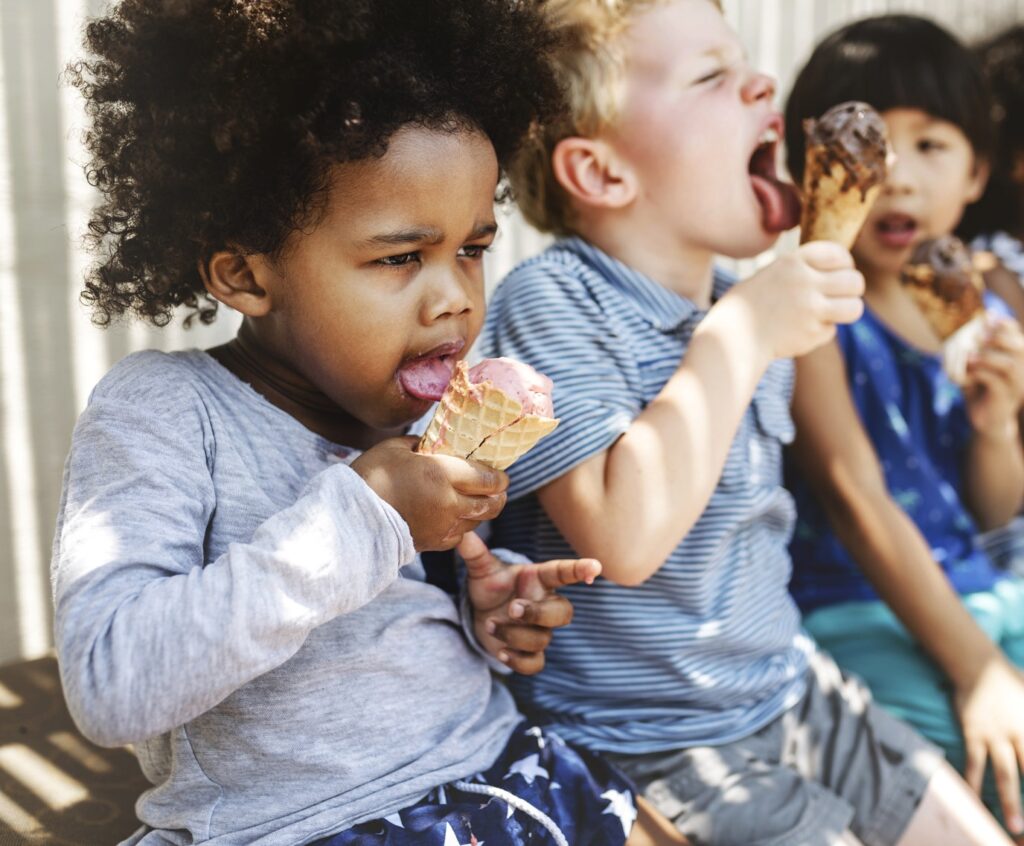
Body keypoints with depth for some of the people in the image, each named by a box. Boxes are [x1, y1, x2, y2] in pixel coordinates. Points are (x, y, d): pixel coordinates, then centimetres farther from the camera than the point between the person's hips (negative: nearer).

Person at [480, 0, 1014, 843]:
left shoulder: (745, 310, 6)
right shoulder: (549, 305, -20)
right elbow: (624, 537, -33)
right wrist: (739, 337, -26)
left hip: (791, 696, 8)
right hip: (653, 744, -8)